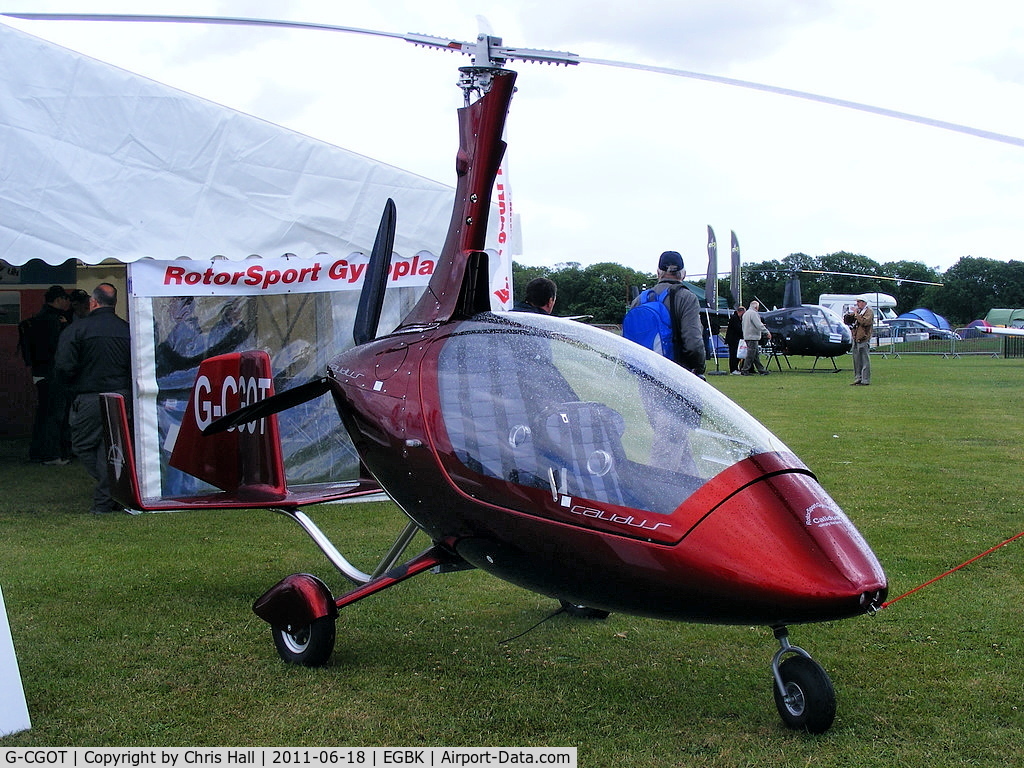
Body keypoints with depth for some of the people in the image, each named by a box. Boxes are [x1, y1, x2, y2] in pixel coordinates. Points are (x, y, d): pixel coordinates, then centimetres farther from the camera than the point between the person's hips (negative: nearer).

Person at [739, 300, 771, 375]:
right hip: (752, 337, -10)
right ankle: (745, 370, -6)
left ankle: (761, 370, 14)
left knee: (756, 355, 11)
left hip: (747, 336, 10)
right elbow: (759, 325, -19)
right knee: (750, 355, -7)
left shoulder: (746, 313, 19)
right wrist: (767, 332, -13)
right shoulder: (753, 313, -13)